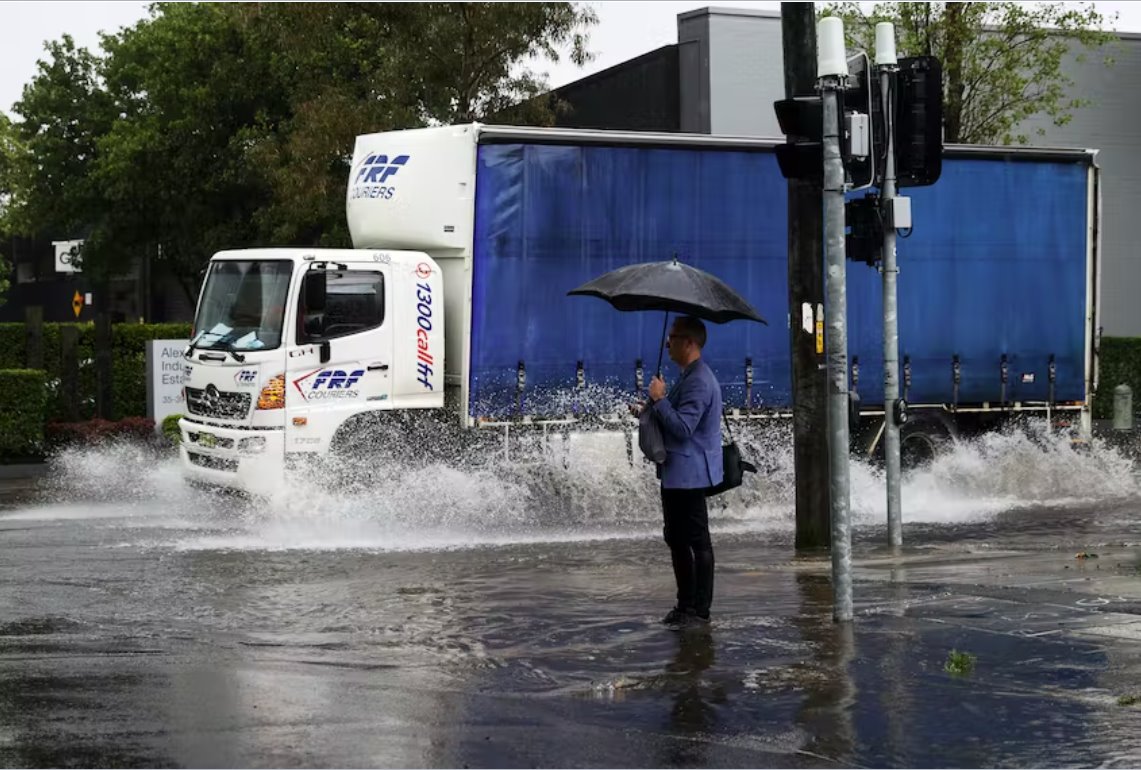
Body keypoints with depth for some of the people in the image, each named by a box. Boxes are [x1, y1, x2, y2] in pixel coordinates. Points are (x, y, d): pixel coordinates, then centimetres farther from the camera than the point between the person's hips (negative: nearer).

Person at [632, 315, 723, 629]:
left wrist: (660, 399, -18)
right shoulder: (690, 377, 16)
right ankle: (686, 604, 23)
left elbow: (682, 428, -26)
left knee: (697, 541, -4)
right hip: (677, 473, 11)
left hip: (689, 473, -11)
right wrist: (649, 410, 13)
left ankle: (700, 611, 0)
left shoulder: (698, 381, -19)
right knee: (677, 539, 15)